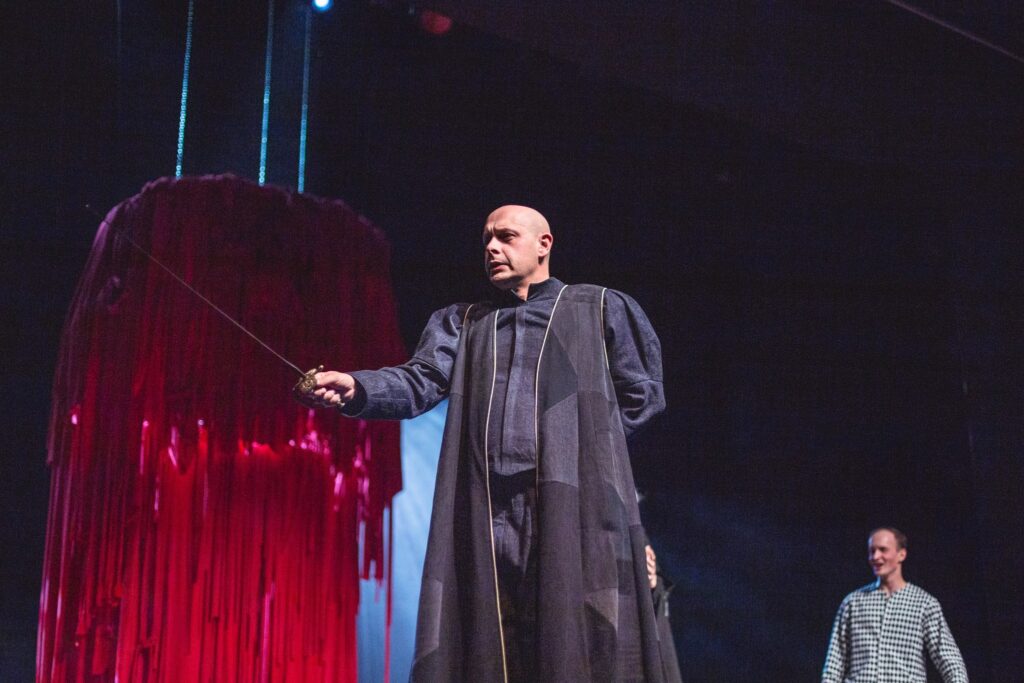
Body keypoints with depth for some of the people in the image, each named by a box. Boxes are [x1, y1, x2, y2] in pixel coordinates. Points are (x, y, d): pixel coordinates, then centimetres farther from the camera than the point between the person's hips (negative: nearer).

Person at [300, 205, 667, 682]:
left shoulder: (600, 308, 14)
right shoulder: (462, 322, 20)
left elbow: (642, 394, 16)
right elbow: (420, 382, 3)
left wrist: (583, 439, 9)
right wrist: (356, 388, -16)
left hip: (577, 508, -2)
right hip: (486, 517, 2)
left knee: (583, 644, -10)